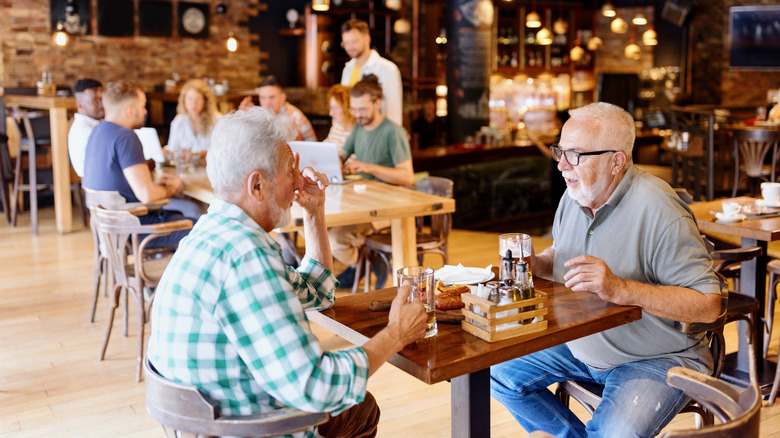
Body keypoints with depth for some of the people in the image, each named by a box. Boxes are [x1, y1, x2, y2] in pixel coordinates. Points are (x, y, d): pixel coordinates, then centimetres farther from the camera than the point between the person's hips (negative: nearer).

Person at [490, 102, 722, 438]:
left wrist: (621, 289, -36)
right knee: (499, 372, 4)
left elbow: (708, 303, -28)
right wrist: (535, 264, -6)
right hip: (581, 345, 8)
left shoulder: (658, 211, -25)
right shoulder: (575, 194, 0)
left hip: (655, 358, -7)